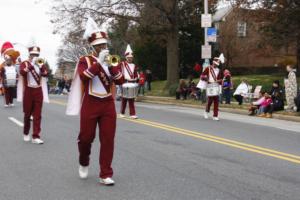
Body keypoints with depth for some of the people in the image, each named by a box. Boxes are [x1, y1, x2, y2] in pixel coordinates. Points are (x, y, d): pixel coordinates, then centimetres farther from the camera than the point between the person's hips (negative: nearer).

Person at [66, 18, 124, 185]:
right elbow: (84, 77, -21)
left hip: (108, 105, 3)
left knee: (108, 140, -1)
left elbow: (121, 81, 0)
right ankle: (84, 163, 34)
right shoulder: (85, 60, -1)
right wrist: (99, 61, -20)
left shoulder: (111, 61, 11)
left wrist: (111, 64, -12)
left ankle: (106, 174, 5)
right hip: (90, 105, -3)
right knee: (86, 137, 5)